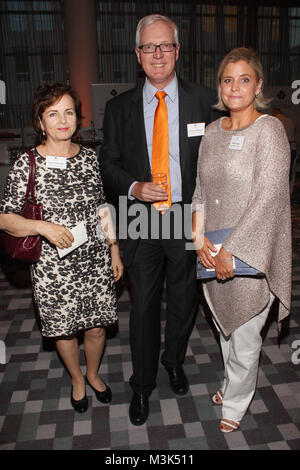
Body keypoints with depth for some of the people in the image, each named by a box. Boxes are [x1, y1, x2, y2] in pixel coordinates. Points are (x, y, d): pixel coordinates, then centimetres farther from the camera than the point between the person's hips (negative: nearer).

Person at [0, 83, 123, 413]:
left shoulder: (89, 157, 3)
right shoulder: (27, 164, -9)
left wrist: (114, 250, 8)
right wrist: (45, 227, -24)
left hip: (96, 261, 3)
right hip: (54, 267, -2)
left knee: (97, 326, 13)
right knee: (63, 329, 15)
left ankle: (93, 373, 45)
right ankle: (77, 379, 45)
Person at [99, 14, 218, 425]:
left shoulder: (204, 100, 0)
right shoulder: (119, 108, 3)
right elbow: (108, 163, 6)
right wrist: (134, 187, -14)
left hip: (188, 220, 1)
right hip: (142, 221, 0)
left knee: (184, 301, 17)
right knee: (143, 306, 10)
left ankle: (174, 361, 46)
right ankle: (142, 385, 33)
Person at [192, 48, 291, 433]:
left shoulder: (269, 130, -10)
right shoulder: (213, 131, 8)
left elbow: (268, 196, -18)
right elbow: (201, 190, 8)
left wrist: (232, 251, -21)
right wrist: (199, 237, -6)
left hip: (250, 254, -5)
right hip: (213, 254, 6)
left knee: (245, 335, 10)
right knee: (224, 326, 22)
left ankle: (236, 403, 35)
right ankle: (231, 382, 48)